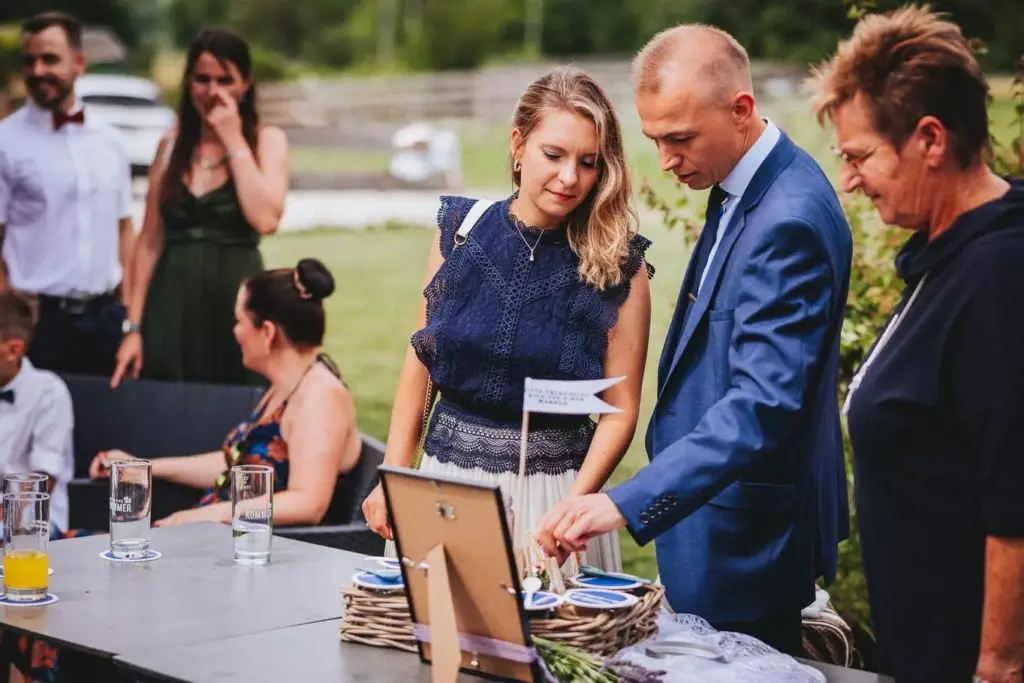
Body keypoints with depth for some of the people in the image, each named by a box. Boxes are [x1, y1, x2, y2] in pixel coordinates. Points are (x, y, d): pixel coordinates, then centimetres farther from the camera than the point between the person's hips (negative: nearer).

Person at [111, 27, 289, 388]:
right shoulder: (171, 144, 10)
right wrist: (134, 326, 3)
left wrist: (233, 140, -10)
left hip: (237, 300, -3)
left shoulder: (267, 140, 2)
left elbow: (266, 219, -16)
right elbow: (150, 242, 9)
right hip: (171, 303, 3)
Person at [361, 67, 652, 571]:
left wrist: (574, 504, -20)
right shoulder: (460, 230, 1)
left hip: (556, 481, -2)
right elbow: (420, 361, 6)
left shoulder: (618, 264, -6)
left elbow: (620, 410, -7)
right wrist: (393, 478, 2)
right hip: (448, 474, 2)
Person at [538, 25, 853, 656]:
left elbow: (765, 403, -33)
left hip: (743, 533, -9)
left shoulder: (789, 222, -25)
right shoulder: (738, 185, 7)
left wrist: (627, 503, -40)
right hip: (705, 494, 10)